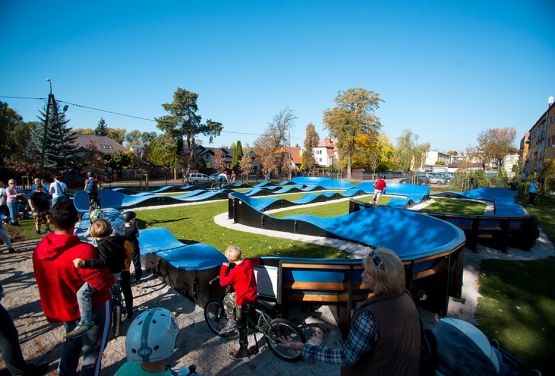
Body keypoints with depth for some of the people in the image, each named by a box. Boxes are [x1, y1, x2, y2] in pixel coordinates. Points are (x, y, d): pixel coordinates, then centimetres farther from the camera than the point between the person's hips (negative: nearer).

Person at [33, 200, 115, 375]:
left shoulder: (39, 249, -11)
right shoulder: (83, 251, -34)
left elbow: (44, 277, 4)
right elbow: (103, 282, -29)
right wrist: (113, 277, -9)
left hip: (62, 307, 7)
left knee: (73, 340, 32)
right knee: (92, 349, 15)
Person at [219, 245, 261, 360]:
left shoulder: (235, 272, -28)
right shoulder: (249, 262, -8)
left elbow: (222, 282, -14)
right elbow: (257, 260, 15)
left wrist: (224, 267, -6)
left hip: (244, 300, -8)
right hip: (253, 294, 8)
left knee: (241, 325, 9)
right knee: (227, 299, 24)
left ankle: (243, 350, 25)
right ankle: (231, 322, 31)